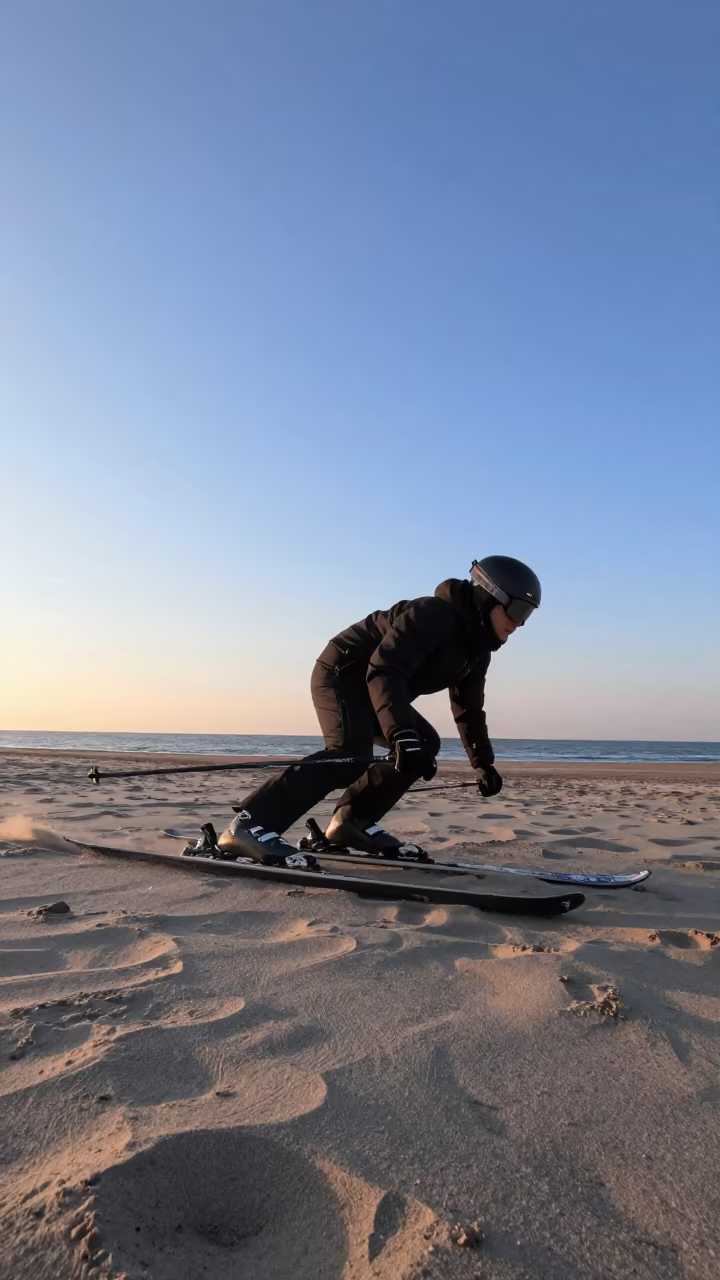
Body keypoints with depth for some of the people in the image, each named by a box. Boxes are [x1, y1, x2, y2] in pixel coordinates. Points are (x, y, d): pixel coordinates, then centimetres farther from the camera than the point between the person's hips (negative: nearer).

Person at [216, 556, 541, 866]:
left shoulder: (477, 649, 6)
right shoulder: (433, 614, -25)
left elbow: (469, 710, 15)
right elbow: (385, 671, -36)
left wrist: (483, 763, 9)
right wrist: (403, 736, -46)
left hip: (373, 686, 10)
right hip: (343, 674, -10)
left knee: (425, 745, 4)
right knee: (351, 755, -29)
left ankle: (352, 821, 1)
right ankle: (250, 825, -33)